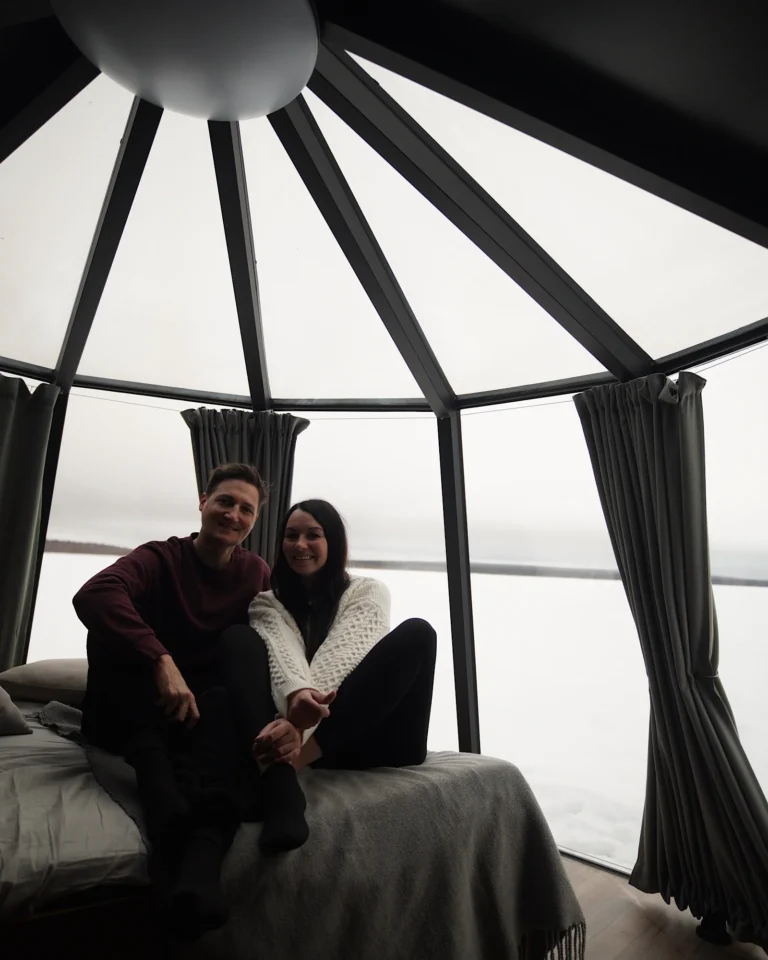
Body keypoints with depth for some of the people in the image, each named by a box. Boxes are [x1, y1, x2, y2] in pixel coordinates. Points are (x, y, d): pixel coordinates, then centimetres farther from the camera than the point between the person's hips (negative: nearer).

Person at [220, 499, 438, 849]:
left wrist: (304, 726, -29)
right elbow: (282, 655, -11)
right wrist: (297, 695, -36)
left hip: (359, 731, -1)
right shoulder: (268, 603, 12)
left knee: (416, 633, -24)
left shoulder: (368, 592, 8)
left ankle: (297, 758, -34)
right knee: (238, 639, -17)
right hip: (296, 726, 1)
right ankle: (281, 780, -42)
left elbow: (343, 656, -12)